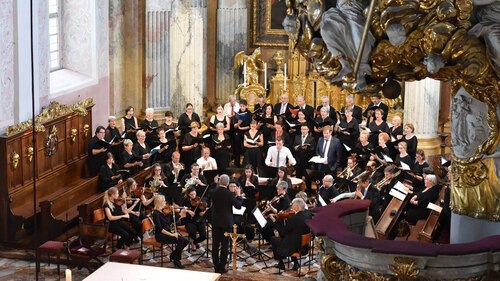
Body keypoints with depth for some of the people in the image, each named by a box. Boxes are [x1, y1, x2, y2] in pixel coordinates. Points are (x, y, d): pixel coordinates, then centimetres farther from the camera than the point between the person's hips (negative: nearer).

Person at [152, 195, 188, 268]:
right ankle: (176, 261, -11)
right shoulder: (156, 214, -14)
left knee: (185, 241, -7)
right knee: (180, 240, -24)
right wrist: (171, 234, -23)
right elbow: (160, 229, -20)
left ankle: (173, 256, 9)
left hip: (167, 233, 8)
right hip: (160, 235, -8)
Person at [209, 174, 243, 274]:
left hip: (215, 221, 4)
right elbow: (238, 206, -11)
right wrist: (238, 195, 3)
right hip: (226, 222, -4)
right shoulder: (229, 194, -17)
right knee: (225, 245, 3)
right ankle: (222, 267, 4)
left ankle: (216, 266, 15)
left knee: (215, 244, 10)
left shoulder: (213, 192, -5)